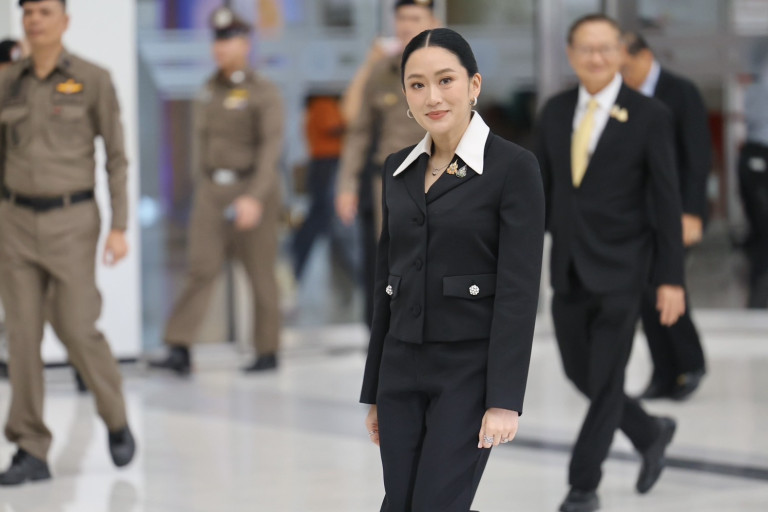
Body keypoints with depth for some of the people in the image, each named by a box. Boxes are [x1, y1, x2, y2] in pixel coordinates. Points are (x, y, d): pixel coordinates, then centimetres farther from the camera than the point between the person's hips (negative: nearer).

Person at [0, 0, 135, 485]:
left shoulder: (94, 79, -5)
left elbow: (117, 156, -3)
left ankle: (116, 418, 22)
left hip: (71, 221, -3)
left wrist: (120, 228, -10)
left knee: (78, 331, -6)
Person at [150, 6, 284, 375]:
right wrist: (202, 189, 19)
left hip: (251, 192, -5)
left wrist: (255, 197, -29)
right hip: (212, 192, 5)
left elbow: (271, 148, -19)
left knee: (260, 273, 4)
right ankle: (180, 352, -13)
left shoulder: (264, 93, -10)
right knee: (200, 269, -6)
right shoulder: (210, 90, 11)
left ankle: (267, 352, 16)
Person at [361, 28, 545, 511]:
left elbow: (519, 290, -13)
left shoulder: (513, 166, -8)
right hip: (402, 365, 6)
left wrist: (505, 399, -18)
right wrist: (374, 390, 14)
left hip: (470, 368, -6)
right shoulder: (399, 169, 11)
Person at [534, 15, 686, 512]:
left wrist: (672, 279, -10)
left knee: (606, 379, -3)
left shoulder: (650, 116, -8)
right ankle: (651, 433, 36)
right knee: (580, 373, 12)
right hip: (568, 267, 5)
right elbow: (544, 189, 11)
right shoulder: (555, 112, 5)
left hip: (619, 268, -5)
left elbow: (667, 202, -8)